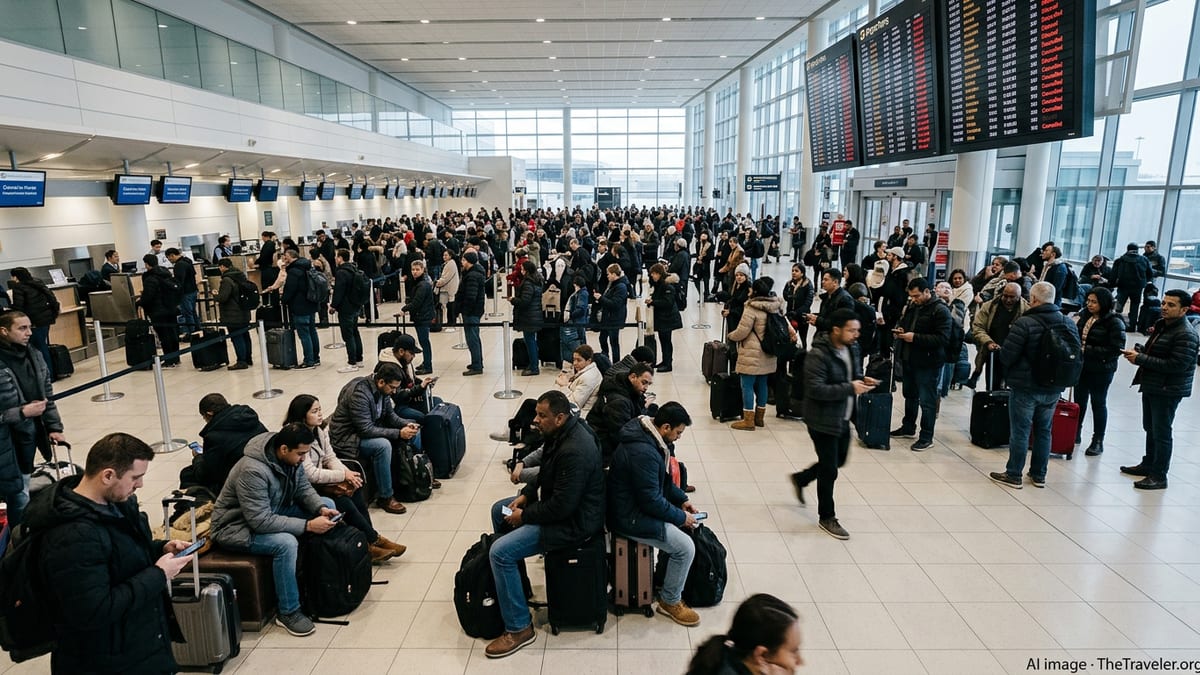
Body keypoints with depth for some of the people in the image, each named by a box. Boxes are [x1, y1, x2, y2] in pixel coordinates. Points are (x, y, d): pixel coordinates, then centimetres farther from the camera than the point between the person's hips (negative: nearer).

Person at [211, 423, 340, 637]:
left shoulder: (290, 457, -10)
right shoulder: (252, 471, -34)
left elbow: (304, 489, 3)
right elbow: (260, 521, -34)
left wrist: (321, 509, -18)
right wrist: (308, 525, -34)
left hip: (271, 512, 9)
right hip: (237, 527, -8)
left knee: (328, 504, -3)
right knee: (286, 543, -35)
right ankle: (288, 612, -15)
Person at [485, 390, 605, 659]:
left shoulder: (575, 451, -32)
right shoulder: (562, 433, -1)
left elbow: (562, 506, -30)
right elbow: (546, 473, 15)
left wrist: (524, 516, -17)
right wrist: (525, 495, 3)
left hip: (574, 520, -11)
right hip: (559, 502, 11)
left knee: (500, 552, -18)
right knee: (499, 510, 21)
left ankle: (519, 629, -5)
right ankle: (510, 574, 38)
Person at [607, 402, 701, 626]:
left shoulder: (648, 436, 2)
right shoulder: (643, 452, -31)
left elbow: (663, 480, 16)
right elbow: (652, 501, -26)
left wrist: (682, 499, 7)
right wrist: (681, 517, -13)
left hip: (637, 504, 11)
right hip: (630, 517, -10)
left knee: (685, 518, 15)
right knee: (685, 547, -13)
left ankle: (671, 574, 28)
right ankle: (670, 601, 8)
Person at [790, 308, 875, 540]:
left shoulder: (852, 348, 2)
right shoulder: (818, 355, -24)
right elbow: (815, 389, -28)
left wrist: (863, 381, -5)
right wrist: (850, 388, -29)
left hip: (843, 418, 8)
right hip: (823, 421, -8)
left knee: (838, 460, 23)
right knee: (829, 471, 3)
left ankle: (800, 479, 45)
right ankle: (826, 518, 22)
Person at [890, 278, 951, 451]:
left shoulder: (940, 310, -14)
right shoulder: (911, 306, 9)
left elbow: (941, 338, -21)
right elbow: (901, 321, 26)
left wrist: (915, 337, -24)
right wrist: (899, 329, 2)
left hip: (927, 363, -8)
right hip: (909, 359, 8)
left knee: (927, 401, 0)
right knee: (910, 395, 20)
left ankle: (926, 438, 9)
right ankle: (908, 427, 35)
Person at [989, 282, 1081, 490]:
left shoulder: (1024, 323, -18)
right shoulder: (1069, 324, 2)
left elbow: (1006, 356, -19)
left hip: (1025, 387, -6)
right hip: (1053, 389, 6)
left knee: (1020, 432, 2)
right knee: (1043, 431, 16)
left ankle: (1013, 475, 9)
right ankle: (1039, 475, 25)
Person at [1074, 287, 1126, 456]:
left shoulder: (1114, 322, -16)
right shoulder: (1085, 315, 1)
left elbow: (1116, 349, -21)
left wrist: (1088, 350, -22)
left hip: (1101, 370, -5)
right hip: (1081, 366, 6)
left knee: (1098, 403, 7)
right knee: (1079, 400, 17)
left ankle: (1098, 441, 20)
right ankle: (1075, 433, 32)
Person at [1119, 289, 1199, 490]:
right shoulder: (1161, 324, 10)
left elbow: (1177, 365, -26)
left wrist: (1140, 359, -23)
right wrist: (1138, 352, 0)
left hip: (1168, 390, -9)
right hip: (1151, 386, 9)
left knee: (1161, 432, -2)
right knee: (1150, 428, 20)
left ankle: (1159, 476, 7)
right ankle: (1148, 465, 35)